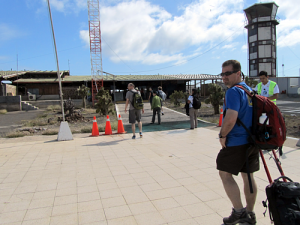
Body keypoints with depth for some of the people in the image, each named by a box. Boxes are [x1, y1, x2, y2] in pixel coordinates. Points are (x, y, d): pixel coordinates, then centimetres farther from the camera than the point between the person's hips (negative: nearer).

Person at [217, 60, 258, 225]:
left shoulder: (233, 91, -17)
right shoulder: (250, 90, 13)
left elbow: (231, 119, -28)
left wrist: (222, 135, -14)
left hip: (236, 142, -9)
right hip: (252, 140, 9)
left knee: (225, 174, 6)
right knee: (248, 176, 15)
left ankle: (239, 212, 10)